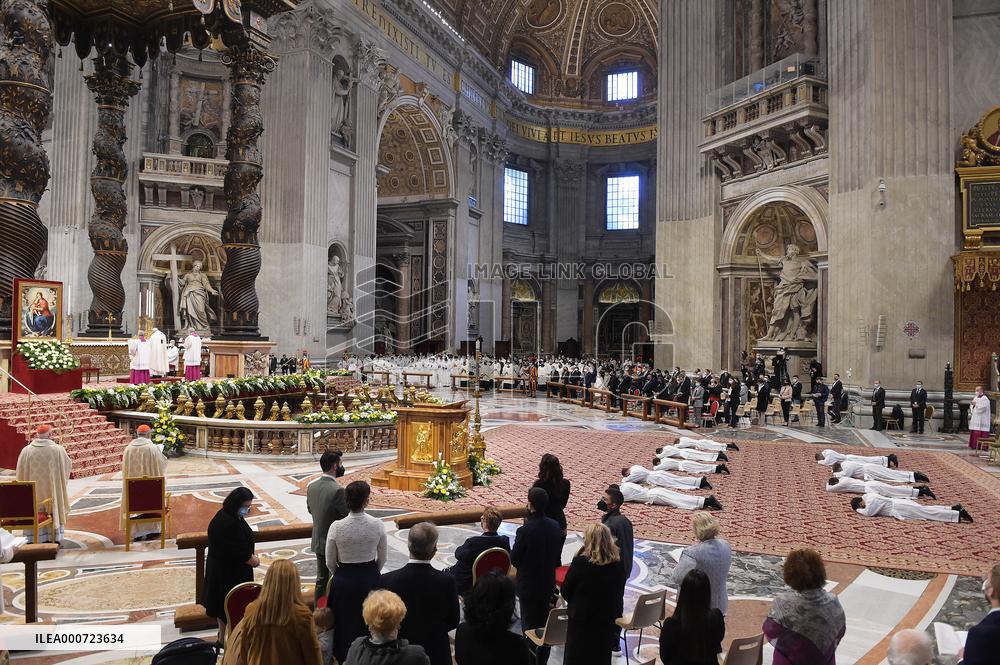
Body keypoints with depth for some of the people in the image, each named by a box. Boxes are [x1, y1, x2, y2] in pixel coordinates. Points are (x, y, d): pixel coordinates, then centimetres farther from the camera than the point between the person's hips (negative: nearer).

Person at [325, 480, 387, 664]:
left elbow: (330, 563, -6)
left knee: (346, 626, 19)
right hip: (370, 579, 1)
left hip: (344, 581, -1)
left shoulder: (336, 527, -18)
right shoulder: (377, 524, -15)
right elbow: (382, 559, -1)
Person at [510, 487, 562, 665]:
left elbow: (514, 559, -14)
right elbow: (557, 555, 4)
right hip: (549, 583, 6)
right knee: (545, 625, 19)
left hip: (529, 585, -6)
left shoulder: (525, 531, -26)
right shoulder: (555, 526, -7)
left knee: (530, 626, 9)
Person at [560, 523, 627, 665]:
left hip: (581, 619, -4)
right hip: (607, 620, 4)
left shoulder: (581, 561, -22)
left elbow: (565, 591, -12)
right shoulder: (618, 563, -8)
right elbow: (618, 591, 6)